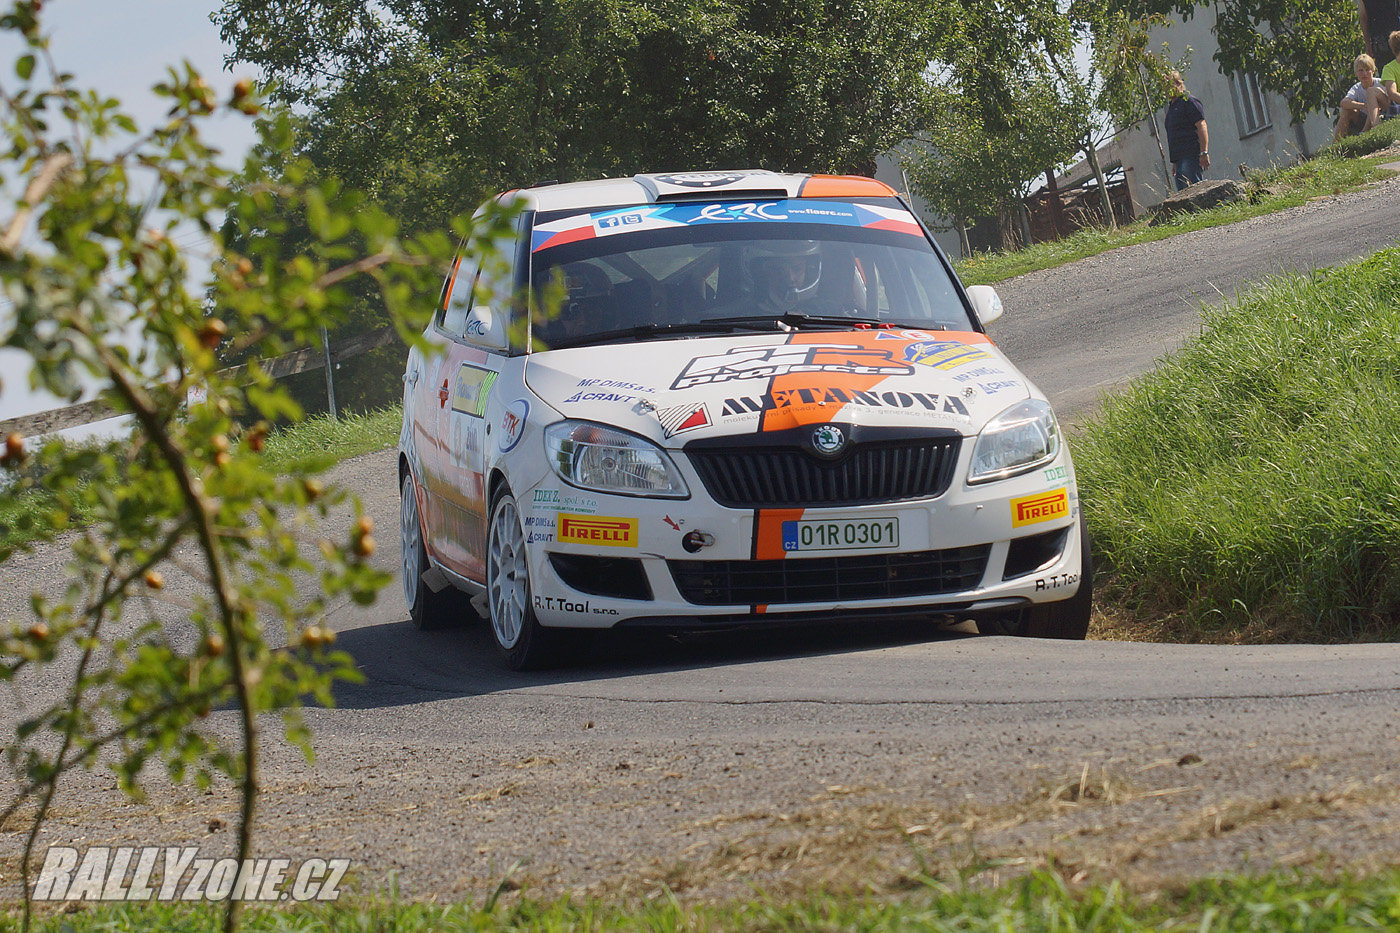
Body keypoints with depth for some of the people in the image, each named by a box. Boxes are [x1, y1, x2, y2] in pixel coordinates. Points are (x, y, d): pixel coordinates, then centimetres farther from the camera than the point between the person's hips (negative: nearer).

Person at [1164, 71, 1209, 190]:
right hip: (1180, 159, 9)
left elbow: (1202, 126, -12)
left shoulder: (1189, 101, -2)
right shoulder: (1172, 106, 25)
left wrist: (1204, 153, -20)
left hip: (1192, 154, -9)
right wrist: (1174, 162, 25)